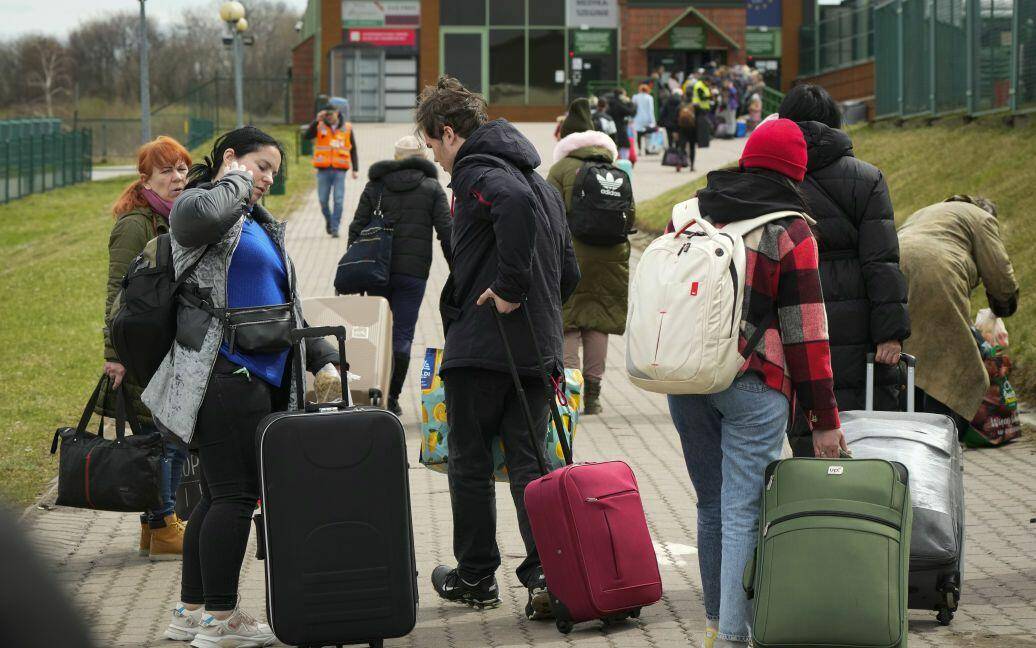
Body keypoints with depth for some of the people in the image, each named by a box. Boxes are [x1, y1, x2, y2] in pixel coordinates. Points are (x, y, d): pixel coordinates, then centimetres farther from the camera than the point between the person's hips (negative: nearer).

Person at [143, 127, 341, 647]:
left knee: (218, 497, 11)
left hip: (262, 378, 9)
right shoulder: (197, 204, -2)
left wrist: (320, 356, 22)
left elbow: (289, 305, 29)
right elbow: (201, 215, -30)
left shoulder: (262, 224, 25)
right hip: (224, 374, -9)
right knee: (234, 495, -8)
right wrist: (236, 180, -11)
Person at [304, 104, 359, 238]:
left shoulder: (347, 128, 6)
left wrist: (355, 169, 4)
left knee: (338, 200, -8)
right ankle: (328, 220, 30)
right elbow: (307, 136, -12)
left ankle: (335, 228, -2)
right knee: (323, 200, 3)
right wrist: (317, 120, -19)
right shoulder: (320, 126, 5)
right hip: (323, 170, 1)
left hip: (339, 170, -1)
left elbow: (353, 150, 11)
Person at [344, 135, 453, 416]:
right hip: (413, 271, -2)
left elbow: (357, 228, 5)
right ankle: (391, 398, 0)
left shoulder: (376, 185, 8)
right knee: (402, 335, 2)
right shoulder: (432, 188, 3)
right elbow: (446, 232, -2)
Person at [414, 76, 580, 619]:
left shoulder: (476, 173, -11)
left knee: (470, 466, 7)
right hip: (539, 349, 7)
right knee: (529, 462, 6)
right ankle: (545, 572, -6)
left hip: (479, 349, -7)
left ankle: (475, 576, 16)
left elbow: (514, 202, -35)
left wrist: (510, 289, -27)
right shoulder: (538, 180, 18)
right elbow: (569, 272, 20)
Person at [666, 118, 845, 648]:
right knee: (743, 513, -5)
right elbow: (805, 332, -6)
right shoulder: (790, 234, -6)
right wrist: (824, 419, -2)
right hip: (753, 385, -5)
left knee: (711, 505, 17)